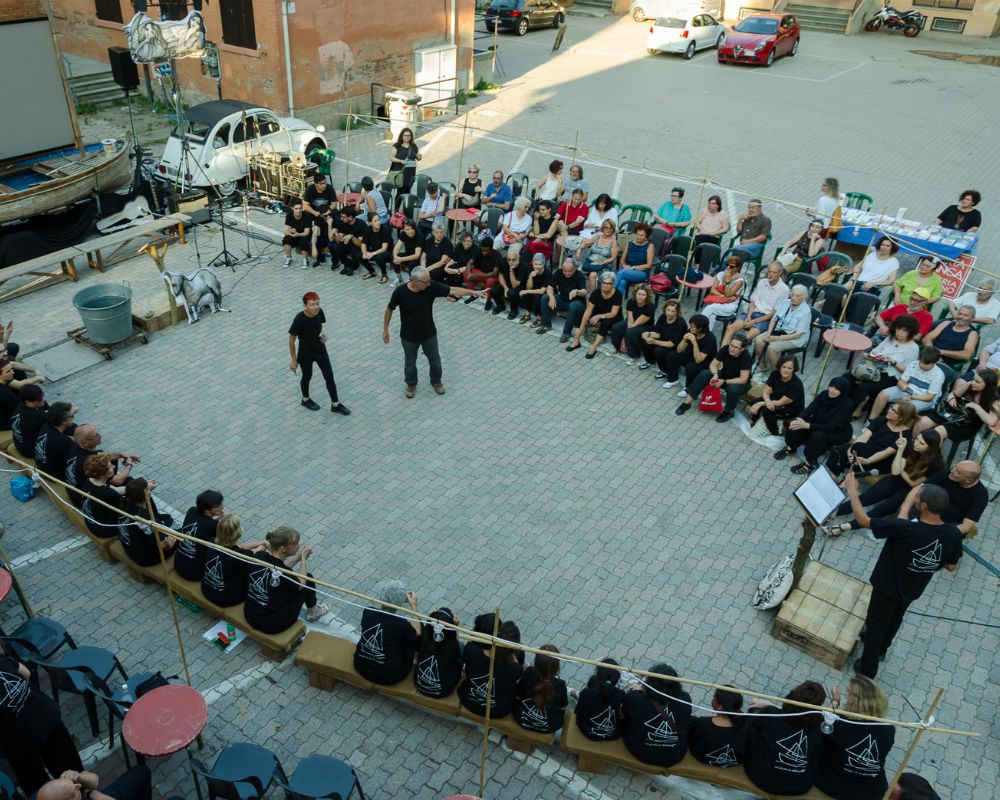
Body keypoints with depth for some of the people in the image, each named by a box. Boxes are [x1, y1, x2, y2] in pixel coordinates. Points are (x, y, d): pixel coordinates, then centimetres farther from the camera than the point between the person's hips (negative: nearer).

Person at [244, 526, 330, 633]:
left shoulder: (259, 556, -11)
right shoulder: (283, 574, -28)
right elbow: (301, 584, -5)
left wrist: (299, 556, 5)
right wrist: (304, 559, 2)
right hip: (274, 626, -6)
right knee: (308, 578, 8)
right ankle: (314, 613, 33)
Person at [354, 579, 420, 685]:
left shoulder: (367, 612, -17)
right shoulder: (401, 624, -27)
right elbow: (417, 633, -3)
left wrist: (402, 598, 9)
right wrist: (413, 606, 2)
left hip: (361, 667, 4)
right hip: (389, 677, -4)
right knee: (412, 636, 12)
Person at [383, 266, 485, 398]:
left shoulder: (431, 287, -21)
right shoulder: (400, 292, -26)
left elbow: (453, 290, -14)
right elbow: (389, 309, -10)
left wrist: (475, 292, -17)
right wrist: (385, 329, -1)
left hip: (429, 334, 2)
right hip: (409, 336, -2)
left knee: (435, 360, 21)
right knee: (410, 362, 20)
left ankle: (436, 381, 49)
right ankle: (411, 384, 47)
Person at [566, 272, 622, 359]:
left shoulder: (617, 294, -25)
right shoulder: (596, 292, -18)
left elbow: (613, 313, -25)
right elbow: (588, 310, -22)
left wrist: (600, 316, -41)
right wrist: (581, 328, -27)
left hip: (612, 318, -3)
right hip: (599, 312, 3)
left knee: (607, 321, -37)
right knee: (582, 312, -21)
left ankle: (593, 348, -38)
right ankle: (576, 341, -21)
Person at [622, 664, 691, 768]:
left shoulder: (635, 700, -33)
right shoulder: (685, 700, -27)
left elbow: (624, 710, -8)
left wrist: (634, 692, 8)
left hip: (641, 754, -1)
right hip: (674, 757, 2)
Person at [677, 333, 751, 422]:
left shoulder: (746, 357, -28)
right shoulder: (726, 349, -16)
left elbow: (743, 380, -28)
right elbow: (713, 364, -7)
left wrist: (724, 382, -32)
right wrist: (715, 375, -28)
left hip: (740, 383, -5)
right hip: (724, 375, 5)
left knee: (732, 389, -39)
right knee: (704, 374, -19)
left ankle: (728, 411, -9)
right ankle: (687, 402, -16)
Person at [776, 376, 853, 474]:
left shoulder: (846, 405, -29)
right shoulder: (824, 395, -13)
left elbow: (831, 426, -33)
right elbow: (809, 409, -18)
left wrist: (807, 425, -43)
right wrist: (800, 419, -41)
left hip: (838, 432, -5)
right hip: (819, 423, 5)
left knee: (817, 436, -36)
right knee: (795, 424, -19)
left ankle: (810, 463, -16)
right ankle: (790, 448, 3)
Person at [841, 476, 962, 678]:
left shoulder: (905, 530, -39)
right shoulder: (953, 534, -22)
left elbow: (863, 520, -31)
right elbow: (951, 566, -5)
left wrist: (852, 490, -20)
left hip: (888, 587, -5)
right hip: (913, 589, 5)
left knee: (876, 624, 18)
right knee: (895, 619, 32)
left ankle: (867, 669, 34)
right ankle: (881, 647, 58)